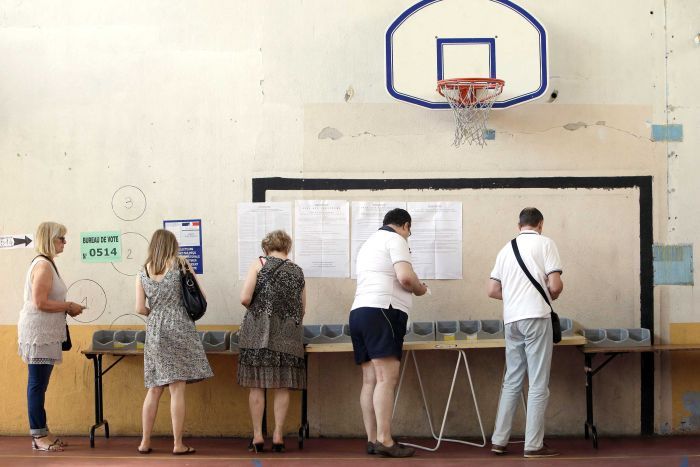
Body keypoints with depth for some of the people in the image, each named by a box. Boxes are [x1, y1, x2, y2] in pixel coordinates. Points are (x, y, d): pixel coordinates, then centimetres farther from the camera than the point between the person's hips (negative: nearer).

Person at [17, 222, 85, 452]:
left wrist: (66, 307, 10)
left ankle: (41, 433, 16)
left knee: (38, 384, 12)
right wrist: (69, 307, -12)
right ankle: (39, 436, -1)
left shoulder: (45, 264, 16)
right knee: (38, 384, -5)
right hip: (39, 332, -10)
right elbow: (40, 303, -21)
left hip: (45, 333, 10)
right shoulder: (43, 265, -15)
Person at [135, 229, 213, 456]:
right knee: (177, 389, -3)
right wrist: (190, 269, 14)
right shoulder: (178, 264, -1)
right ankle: (178, 444, -2)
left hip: (154, 331, 3)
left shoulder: (142, 273, 7)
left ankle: (145, 442, 12)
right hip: (179, 328, -3)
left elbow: (140, 308, 1)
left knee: (154, 389, 11)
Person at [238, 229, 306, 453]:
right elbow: (302, 309, 16)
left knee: (257, 384, 3)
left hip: (259, 331, -2)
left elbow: (245, 298, -9)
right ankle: (278, 436, 5)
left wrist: (257, 309, 11)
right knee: (282, 386, 5)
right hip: (288, 334, 3)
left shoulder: (259, 264, 1)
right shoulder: (298, 271, 12)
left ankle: (257, 436, 2)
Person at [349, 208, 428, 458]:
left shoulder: (369, 243, 28)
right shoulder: (396, 240, 0)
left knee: (370, 380, 5)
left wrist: (410, 288, 39)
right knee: (387, 378, -14)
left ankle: (372, 439, 2)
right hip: (382, 311, -9)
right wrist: (419, 288, 6)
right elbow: (405, 277, -14)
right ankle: (384, 440, -20)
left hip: (359, 312, 9)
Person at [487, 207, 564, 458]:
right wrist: (552, 295, 12)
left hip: (511, 320, 6)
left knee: (512, 381, 13)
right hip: (536, 317, -6)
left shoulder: (506, 249, 15)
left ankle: (499, 441, 13)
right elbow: (555, 285, -9)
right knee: (538, 385, -1)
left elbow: (493, 290, 15)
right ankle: (533, 445, -1)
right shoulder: (545, 244, -2)